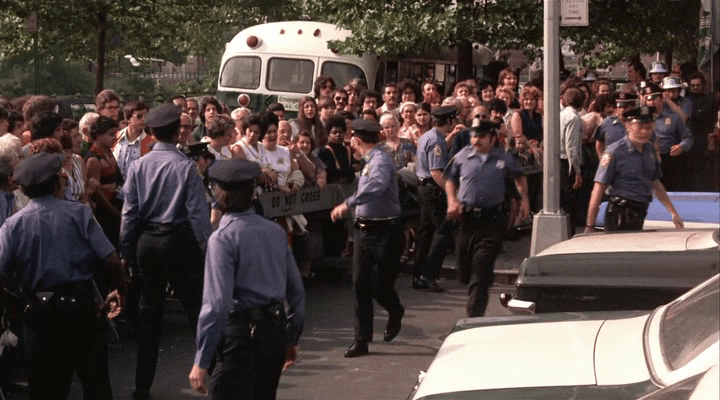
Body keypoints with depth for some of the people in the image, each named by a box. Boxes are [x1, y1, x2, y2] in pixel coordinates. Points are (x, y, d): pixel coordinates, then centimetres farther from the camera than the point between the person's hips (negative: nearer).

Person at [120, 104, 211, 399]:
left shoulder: (138, 166, -3)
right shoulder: (186, 167, -12)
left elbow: (130, 211, 0)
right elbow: (198, 211, -12)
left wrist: (126, 250, 7)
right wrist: (206, 245, -5)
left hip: (146, 241, 4)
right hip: (178, 239, -4)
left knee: (149, 312, 11)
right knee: (195, 306, 4)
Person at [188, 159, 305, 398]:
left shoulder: (223, 238, -13)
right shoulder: (275, 231, 7)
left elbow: (217, 304, -18)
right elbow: (296, 290, 13)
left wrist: (201, 361, -15)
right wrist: (292, 338, 25)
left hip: (241, 334, -7)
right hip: (276, 332, 7)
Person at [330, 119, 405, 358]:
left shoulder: (381, 161, -18)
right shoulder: (370, 161, 12)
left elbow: (377, 187, -37)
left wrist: (348, 204, -42)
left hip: (384, 231, -8)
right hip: (364, 229, 8)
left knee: (380, 285, 0)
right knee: (360, 285, 2)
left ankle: (395, 314, 34)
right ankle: (361, 340, 6)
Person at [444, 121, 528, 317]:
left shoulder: (503, 159, 3)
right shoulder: (463, 157, 4)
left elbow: (519, 176, 22)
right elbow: (450, 179, 16)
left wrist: (524, 198, 12)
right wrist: (452, 201, 1)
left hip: (491, 220, -2)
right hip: (467, 218, 2)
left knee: (480, 273, -11)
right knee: (464, 273, 9)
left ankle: (474, 317, -9)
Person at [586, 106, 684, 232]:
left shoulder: (649, 150, 11)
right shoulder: (614, 152, -12)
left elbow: (656, 183, 22)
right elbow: (599, 188, -13)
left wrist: (673, 213, 18)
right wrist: (589, 226, -17)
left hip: (640, 213, 7)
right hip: (620, 216, -7)